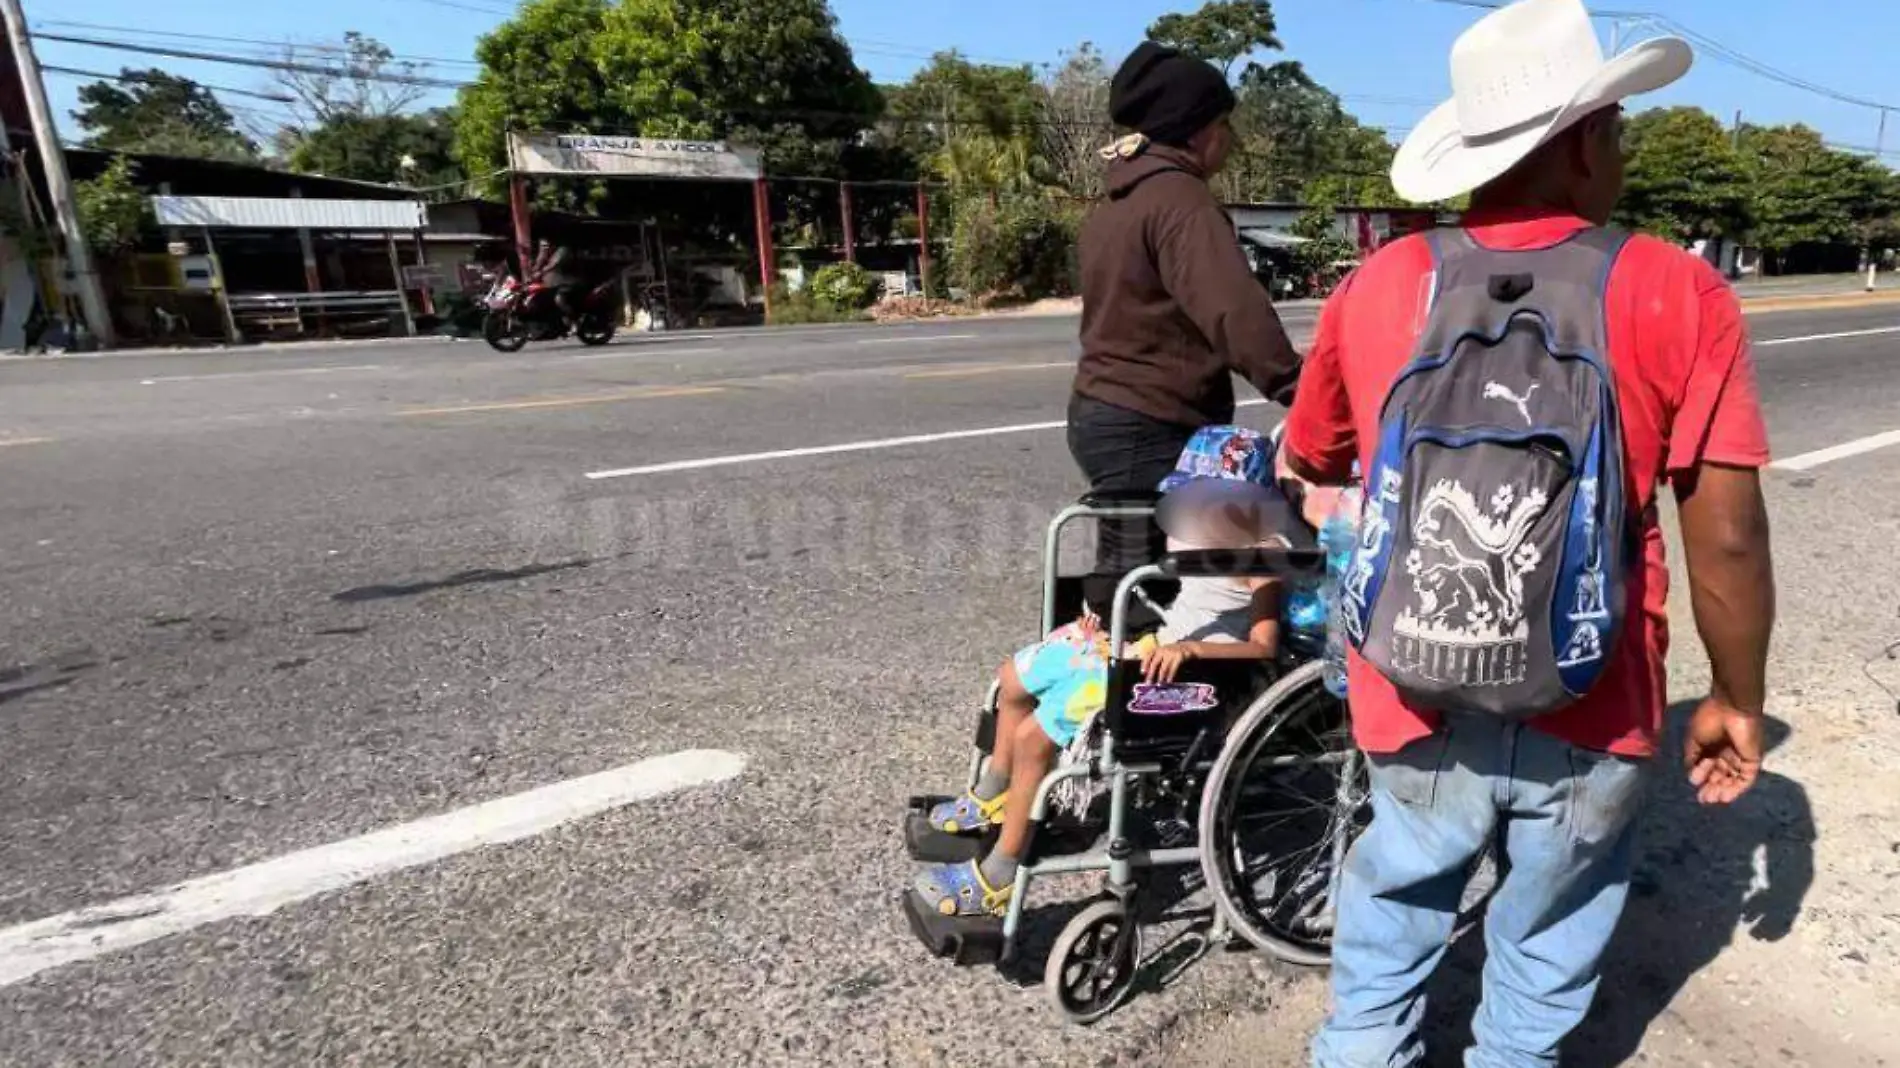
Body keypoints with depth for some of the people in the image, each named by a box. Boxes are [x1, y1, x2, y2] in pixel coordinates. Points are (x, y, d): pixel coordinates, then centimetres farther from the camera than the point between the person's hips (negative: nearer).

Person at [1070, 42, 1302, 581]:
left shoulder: (1115, 203, 18)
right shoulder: (1179, 199, -14)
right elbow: (1233, 307, -28)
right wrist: (1295, 386, -33)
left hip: (1104, 411, 10)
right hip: (1150, 428, -10)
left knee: (1125, 577, 18)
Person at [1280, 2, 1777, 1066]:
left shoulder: (1376, 288, -7)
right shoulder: (1680, 294, -11)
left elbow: (1304, 468, 7)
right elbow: (1728, 539, -11)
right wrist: (1738, 700, 5)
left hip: (1421, 715, 1)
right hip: (1591, 727, 0)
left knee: (1392, 922, 25)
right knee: (1546, 951, 24)